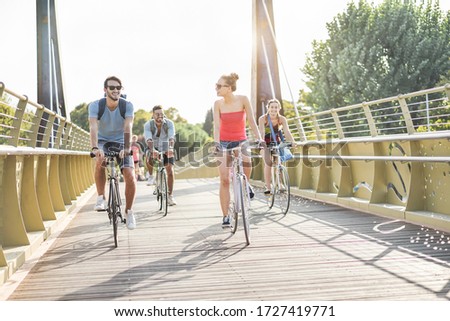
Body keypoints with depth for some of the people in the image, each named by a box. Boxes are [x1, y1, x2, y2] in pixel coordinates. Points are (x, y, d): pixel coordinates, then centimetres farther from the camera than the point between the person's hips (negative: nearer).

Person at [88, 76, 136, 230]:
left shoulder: (127, 106, -17)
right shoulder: (95, 105, -17)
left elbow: (128, 128, -29)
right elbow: (93, 127, -31)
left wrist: (126, 148, -45)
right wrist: (95, 148, -48)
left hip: (120, 142, 1)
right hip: (103, 141, 0)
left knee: (130, 176, -16)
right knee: (100, 161, -35)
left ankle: (128, 211, 4)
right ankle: (101, 197, -15)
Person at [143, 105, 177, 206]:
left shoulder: (169, 123, -22)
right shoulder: (148, 125, -23)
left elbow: (172, 137, -37)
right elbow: (148, 139, -38)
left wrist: (171, 148, -57)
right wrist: (152, 150, -57)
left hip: (166, 149, 0)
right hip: (154, 148, 0)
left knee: (170, 170, -13)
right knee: (148, 160, -33)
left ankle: (170, 196, -3)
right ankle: (151, 176, 0)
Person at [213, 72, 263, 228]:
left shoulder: (243, 99, -11)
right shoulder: (218, 104, -8)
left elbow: (251, 121, -13)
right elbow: (217, 126, -13)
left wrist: (259, 138, -25)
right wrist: (216, 143, -28)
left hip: (240, 141, 0)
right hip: (224, 142, 1)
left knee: (247, 163, -32)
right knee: (224, 180, -7)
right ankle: (225, 216, 1)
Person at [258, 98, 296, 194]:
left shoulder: (282, 119, -15)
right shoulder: (263, 119, -19)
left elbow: (287, 131, -27)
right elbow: (261, 133, -28)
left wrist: (292, 141, -45)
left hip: (277, 143, 2)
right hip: (266, 144, -2)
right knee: (268, 163, -20)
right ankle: (268, 187, -14)